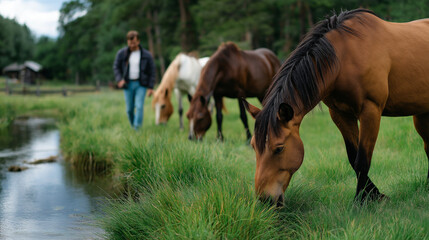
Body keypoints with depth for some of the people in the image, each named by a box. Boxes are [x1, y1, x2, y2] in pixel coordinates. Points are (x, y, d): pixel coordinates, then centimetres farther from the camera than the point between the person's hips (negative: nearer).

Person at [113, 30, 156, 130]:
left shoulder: (146, 55, -2)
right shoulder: (121, 53, 0)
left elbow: (152, 71, 2)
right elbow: (116, 67, 8)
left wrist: (150, 87, -3)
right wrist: (119, 79, -9)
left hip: (141, 85, -1)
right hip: (128, 84, 2)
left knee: (139, 106, -13)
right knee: (129, 109, 6)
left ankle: (137, 128, -11)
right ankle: (133, 125, 27)